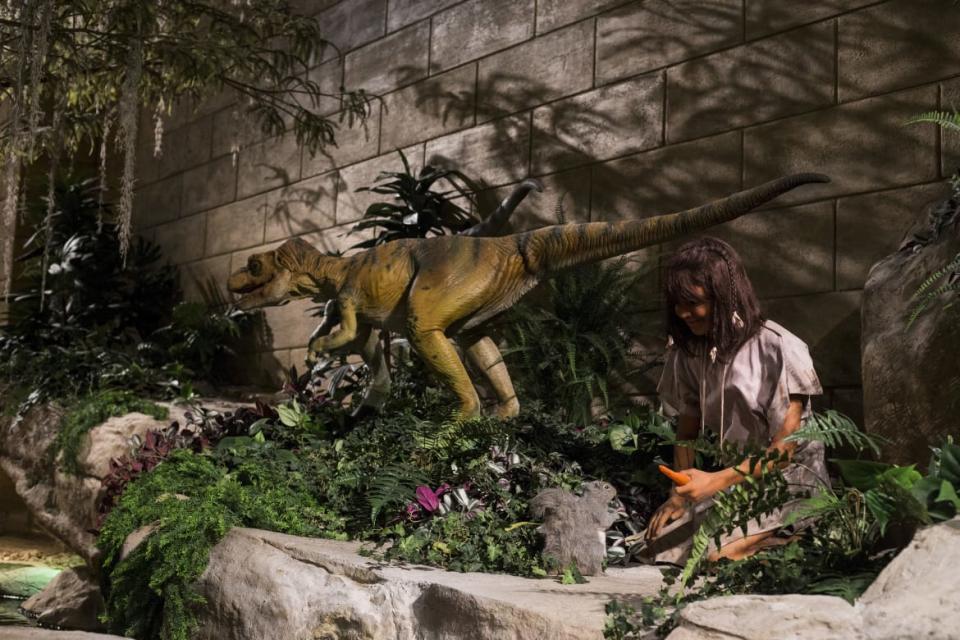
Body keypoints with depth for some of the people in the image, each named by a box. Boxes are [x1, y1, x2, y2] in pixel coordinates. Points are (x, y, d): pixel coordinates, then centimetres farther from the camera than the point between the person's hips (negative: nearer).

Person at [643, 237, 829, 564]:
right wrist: (680, 492, -8)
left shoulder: (780, 349, -15)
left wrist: (716, 482, -24)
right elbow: (687, 429, 8)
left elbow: (785, 447, -15)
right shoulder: (688, 352, 2)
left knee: (713, 555, -27)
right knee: (660, 546, -18)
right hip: (727, 478, 5)